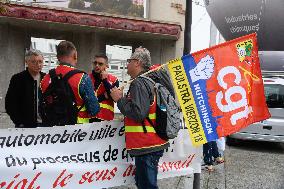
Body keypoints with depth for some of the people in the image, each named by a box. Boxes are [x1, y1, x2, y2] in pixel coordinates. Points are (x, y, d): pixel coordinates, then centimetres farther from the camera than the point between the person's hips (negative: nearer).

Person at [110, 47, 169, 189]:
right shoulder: (149, 81, 18)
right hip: (153, 144, 10)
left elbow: (137, 113, -23)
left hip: (146, 146, -10)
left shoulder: (139, 83, -14)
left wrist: (119, 99, -10)